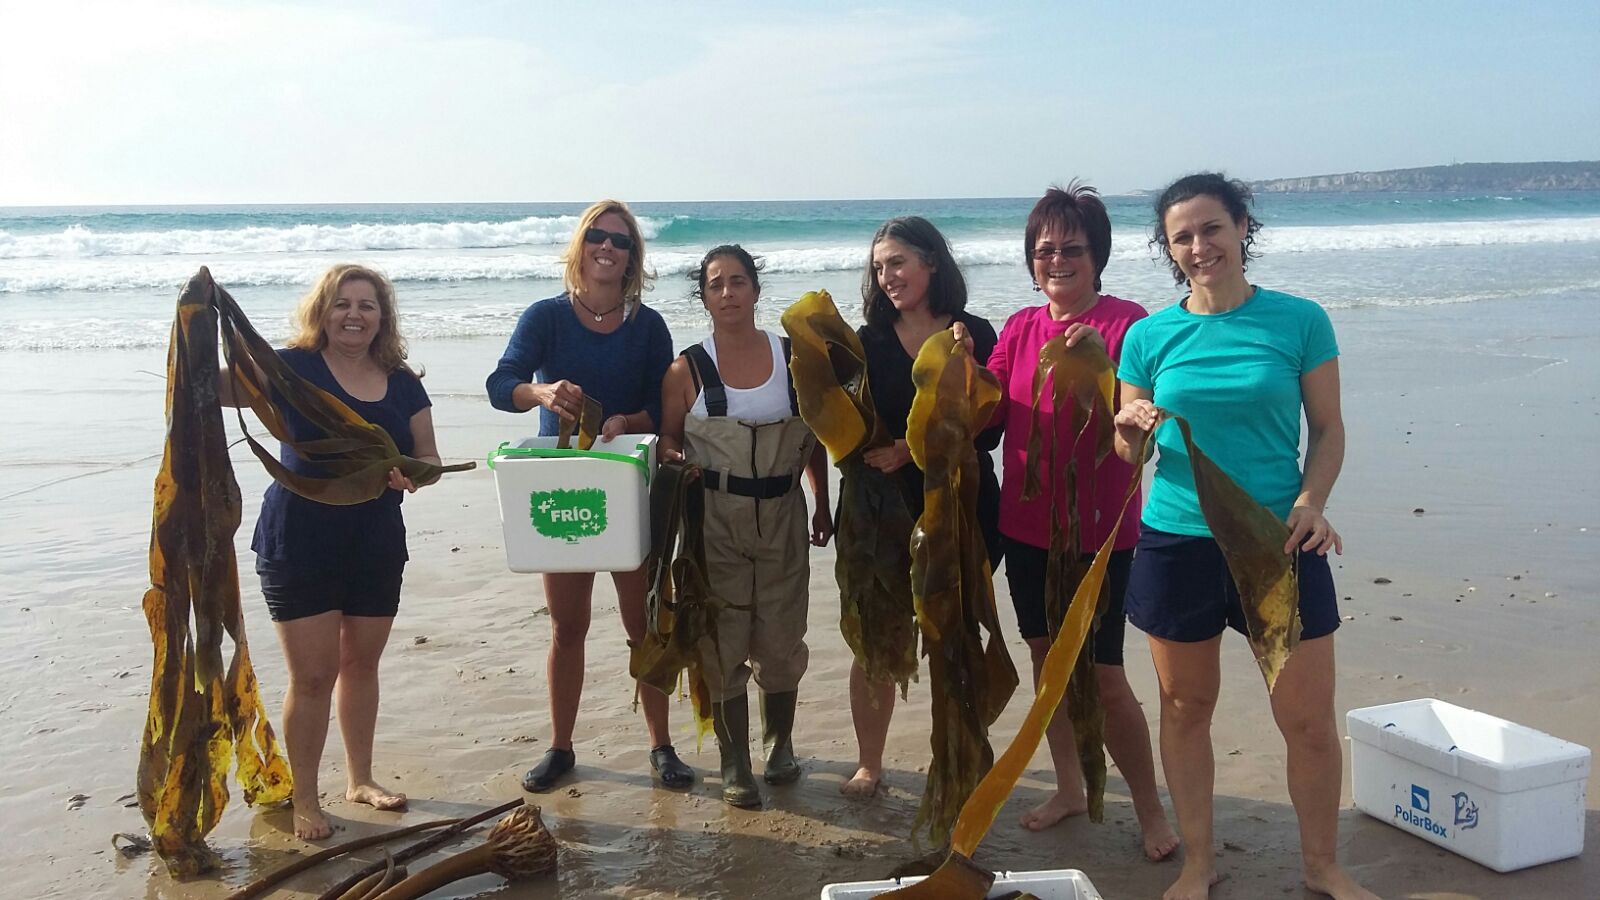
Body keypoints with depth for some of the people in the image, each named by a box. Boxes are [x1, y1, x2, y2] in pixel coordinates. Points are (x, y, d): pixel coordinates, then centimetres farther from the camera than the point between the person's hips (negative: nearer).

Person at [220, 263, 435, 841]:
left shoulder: (401, 383, 5)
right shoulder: (295, 368, -6)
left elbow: (429, 458, 6)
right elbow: (221, 385, -16)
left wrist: (413, 473, -16)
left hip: (376, 543, 4)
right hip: (299, 544, -4)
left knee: (361, 663, 16)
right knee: (313, 675, -2)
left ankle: (360, 778, 33)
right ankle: (304, 801, 15)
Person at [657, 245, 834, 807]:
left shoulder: (793, 357, 3)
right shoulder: (688, 369, -3)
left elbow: (814, 438, 10)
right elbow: (667, 438, 4)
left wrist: (823, 506, 10)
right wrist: (674, 459, -19)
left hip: (781, 515, 2)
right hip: (715, 522, -1)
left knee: (780, 640, 9)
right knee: (724, 642, 4)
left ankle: (780, 744, 33)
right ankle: (735, 764, 18)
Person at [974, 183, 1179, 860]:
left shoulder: (1126, 321, -10)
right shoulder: (1020, 328, 7)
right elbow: (984, 413, 3)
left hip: (1099, 531, -6)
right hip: (1027, 525, 6)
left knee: (1103, 676, -3)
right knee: (1046, 656, 16)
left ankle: (1150, 807, 17)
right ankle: (1069, 788, 33)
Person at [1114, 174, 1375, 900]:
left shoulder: (1299, 321, -2)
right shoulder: (1149, 336, 1)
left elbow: (1329, 430, 2)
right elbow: (1128, 452, 6)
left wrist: (1311, 501, -15)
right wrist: (1131, 427, -17)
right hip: (1177, 543, 1)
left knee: (1309, 719, 4)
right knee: (1186, 706, 11)